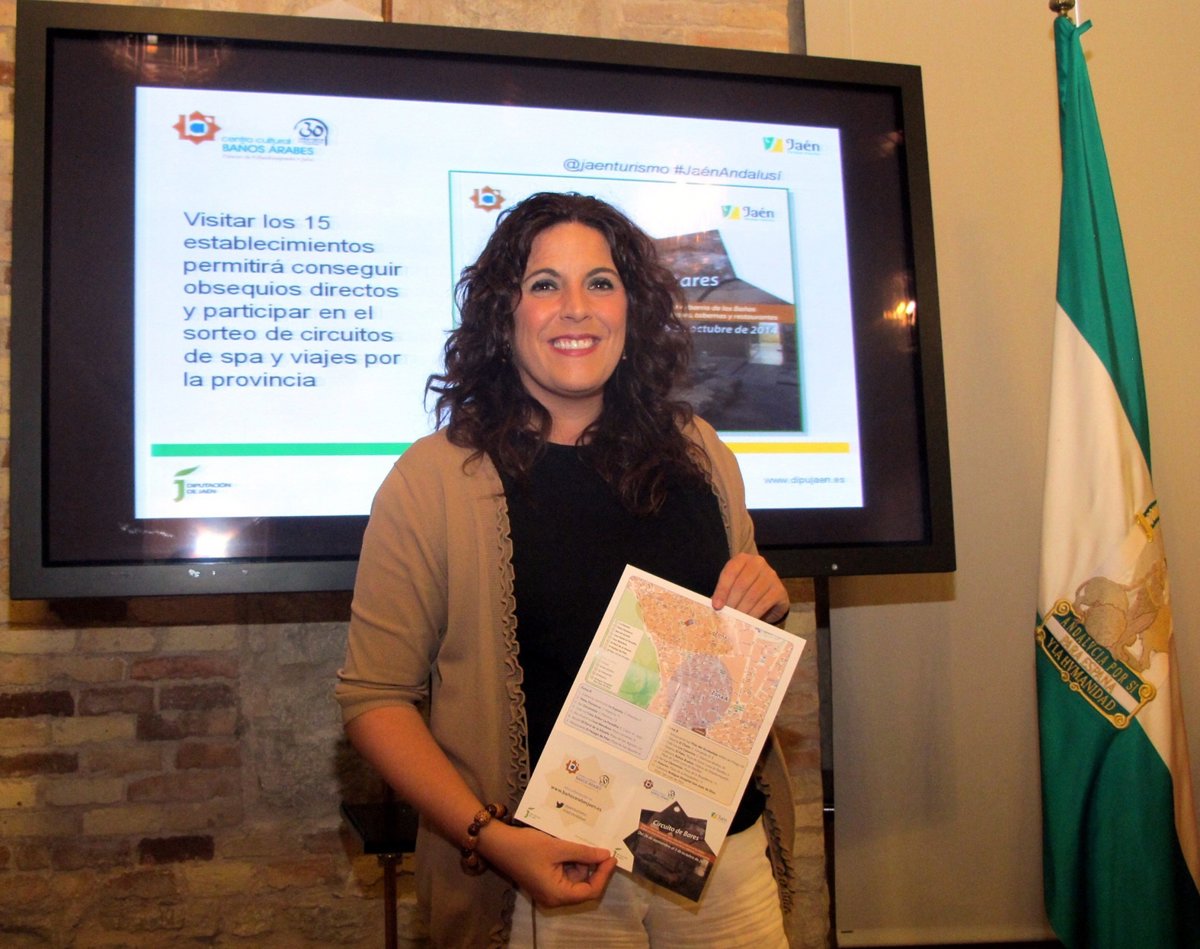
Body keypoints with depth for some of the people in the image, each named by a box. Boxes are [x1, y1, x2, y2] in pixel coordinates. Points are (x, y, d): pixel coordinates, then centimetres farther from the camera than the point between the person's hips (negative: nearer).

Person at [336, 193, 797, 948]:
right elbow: (376, 696, -9)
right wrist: (490, 838, -17)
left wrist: (766, 604, -7)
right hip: (554, 870, -3)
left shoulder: (697, 453, 2)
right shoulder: (433, 480, -11)